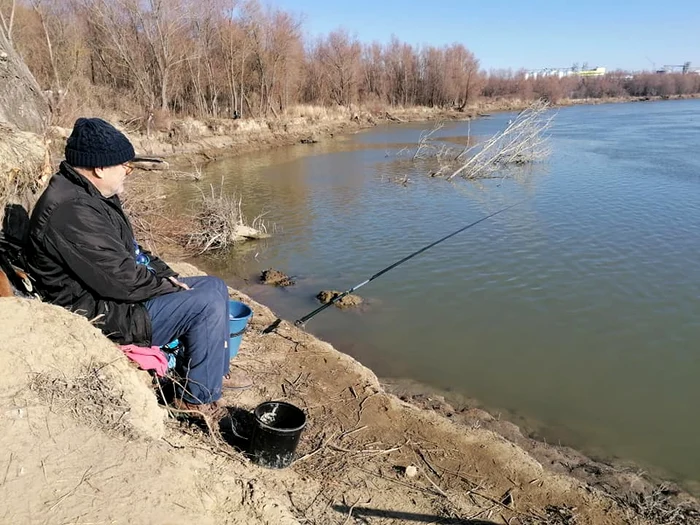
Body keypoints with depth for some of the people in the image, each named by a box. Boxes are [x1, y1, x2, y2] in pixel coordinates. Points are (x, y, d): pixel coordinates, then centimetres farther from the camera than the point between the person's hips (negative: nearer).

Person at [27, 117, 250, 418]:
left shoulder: (88, 195, 8)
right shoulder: (71, 212, -26)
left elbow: (130, 249, 17)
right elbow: (120, 280, -28)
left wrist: (166, 274, 5)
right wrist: (169, 286, -13)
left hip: (116, 292, 11)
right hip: (99, 314, -10)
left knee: (215, 287, 8)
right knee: (207, 304, -20)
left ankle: (215, 369, 22)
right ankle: (198, 397, -3)